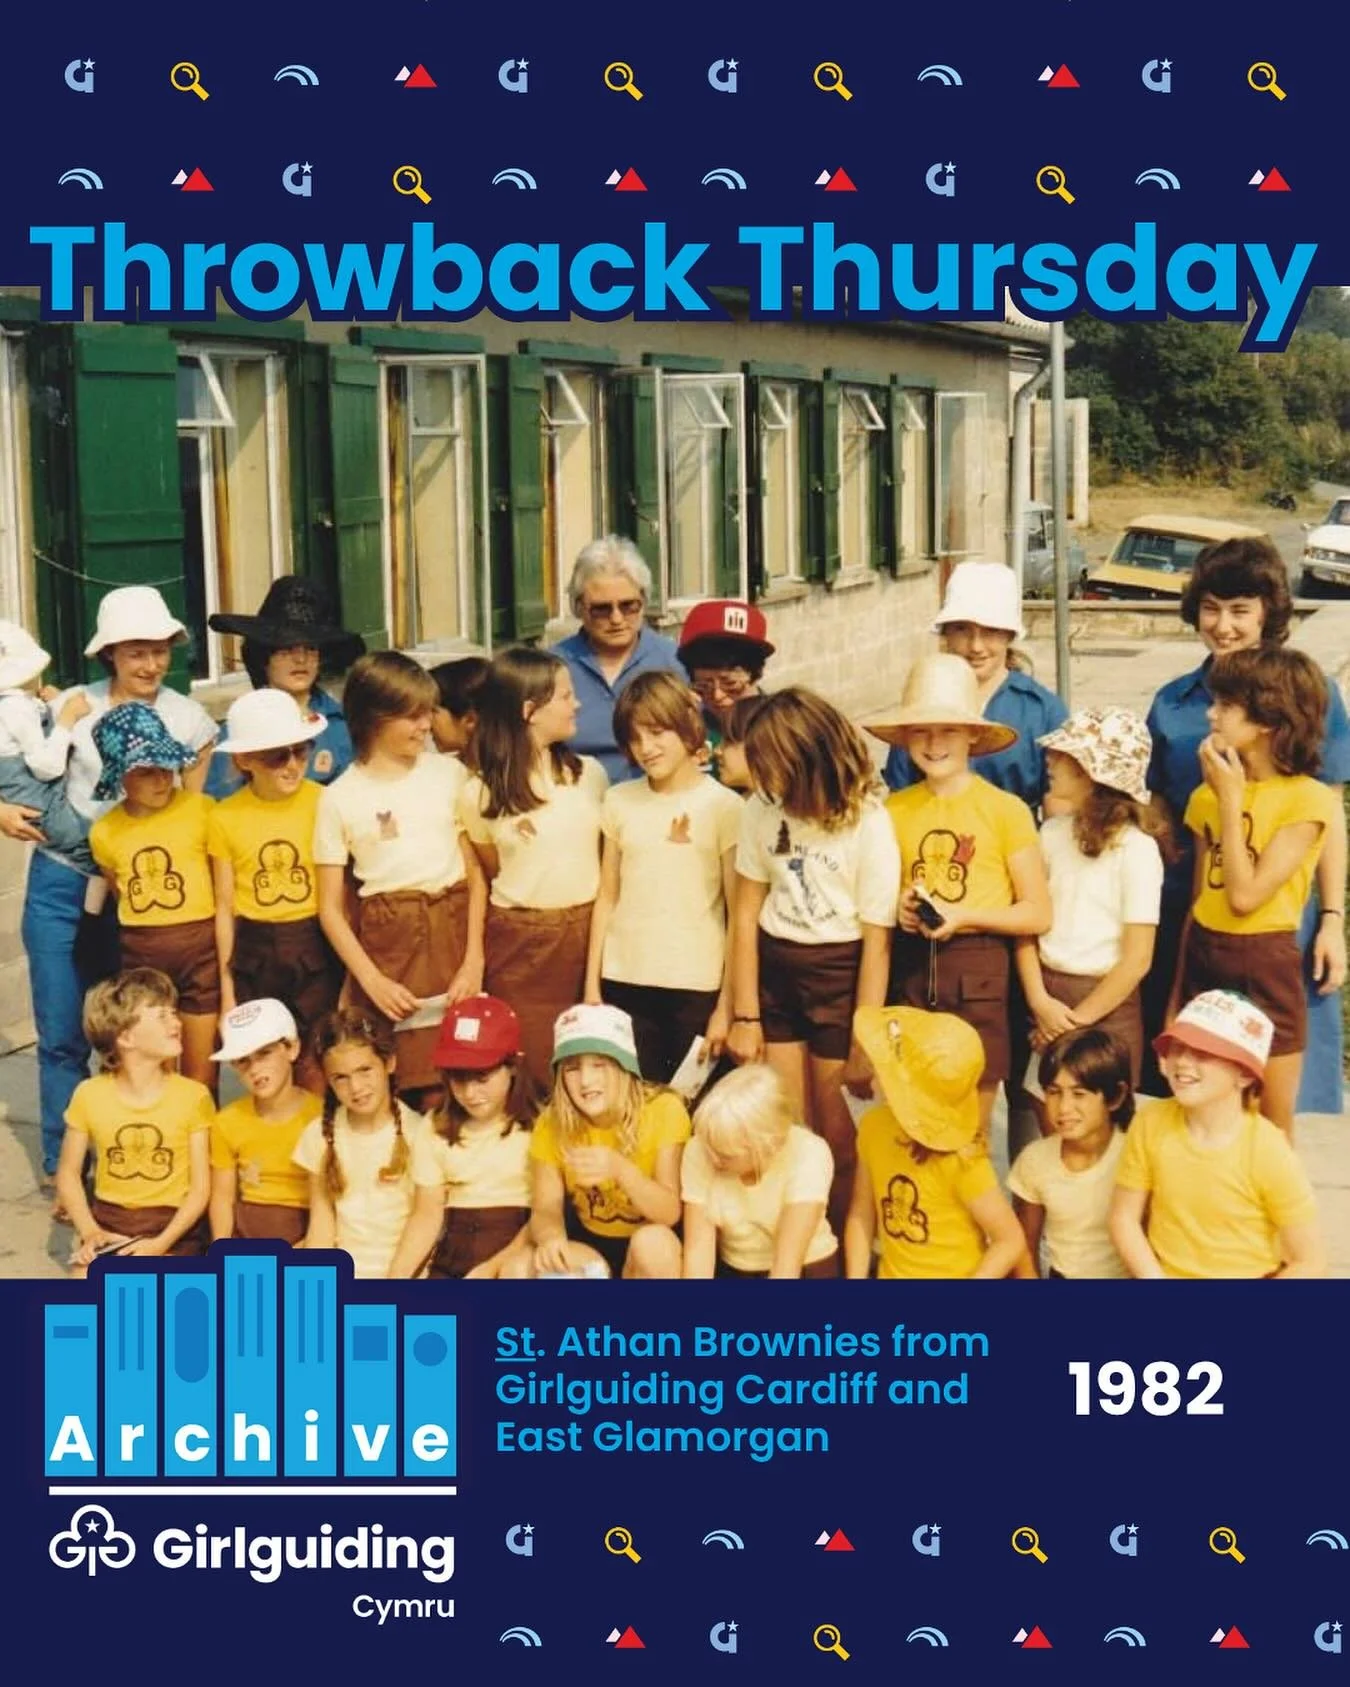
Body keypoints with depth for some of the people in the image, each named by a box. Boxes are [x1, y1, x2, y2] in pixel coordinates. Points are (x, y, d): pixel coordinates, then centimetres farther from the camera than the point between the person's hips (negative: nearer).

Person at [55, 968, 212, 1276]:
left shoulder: (192, 1097, -6)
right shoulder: (89, 1095, -2)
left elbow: (200, 1187, -4)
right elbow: (68, 1174, 7)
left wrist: (161, 1244, -16)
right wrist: (89, 1232, -8)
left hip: (171, 1226, -1)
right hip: (108, 1221, 1)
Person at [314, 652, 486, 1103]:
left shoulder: (449, 774, 8)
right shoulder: (340, 798, 2)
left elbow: (475, 872, 8)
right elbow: (330, 909, 3)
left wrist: (474, 960, -2)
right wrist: (373, 981, -7)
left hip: (453, 928, 1)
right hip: (387, 944, -1)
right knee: (398, 1088, -4)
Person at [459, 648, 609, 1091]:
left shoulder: (589, 774, 4)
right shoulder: (480, 796, -4)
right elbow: (491, 872, 10)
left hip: (587, 933, 2)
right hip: (520, 941, -2)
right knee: (528, 1067, 1)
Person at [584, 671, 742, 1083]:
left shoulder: (723, 806, -3)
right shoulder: (618, 801, 7)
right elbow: (607, 898, 10)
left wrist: (727, 1004, -7)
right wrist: (591, 986, 6)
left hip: (697, 987, -3)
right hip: (624, 984, 3)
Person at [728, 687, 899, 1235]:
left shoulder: (868, 822, -15)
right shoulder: (761, 809, -5)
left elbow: (877, 940, -12)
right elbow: (747, 914, 2)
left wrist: (864, 1042, -10)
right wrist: (744, 1016, 1)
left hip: (839, 973, -3)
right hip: (774, 969, 3)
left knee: (835, 1132, 3)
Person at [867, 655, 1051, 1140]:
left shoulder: (1005, 810, -3)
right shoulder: (893, 810, 6)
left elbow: (1038, 915, -2)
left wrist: (963, 916, -14)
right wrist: (898, 909, -5)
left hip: (978, 972, -3)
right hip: (910, 968, 3)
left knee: (971, 1129, 2)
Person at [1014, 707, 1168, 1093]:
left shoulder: (1136, 848, -12)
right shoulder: (1052, 833, 3)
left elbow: (1137, 959, -12)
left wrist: (1077, 1019, -9)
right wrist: (1039, 1000, -11)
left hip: (1106, 1006, -4)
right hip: (1048, 997, 4)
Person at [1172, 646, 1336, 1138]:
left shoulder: (1309, 799, -11)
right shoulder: (1208, 794, 7)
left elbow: (1245, 895, -18)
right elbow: (1198, 898, 11)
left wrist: (1231, 799, -14)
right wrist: (1177, 991, 12)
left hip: (1265, 963, -5)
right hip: (1203, 956, 5)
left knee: (1273, 1122, 5)